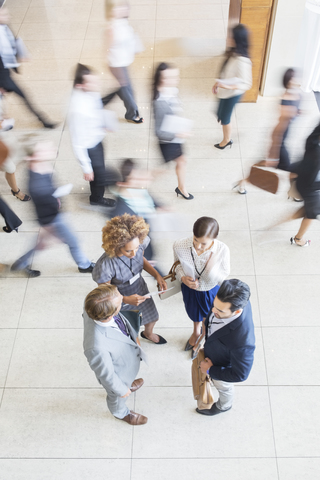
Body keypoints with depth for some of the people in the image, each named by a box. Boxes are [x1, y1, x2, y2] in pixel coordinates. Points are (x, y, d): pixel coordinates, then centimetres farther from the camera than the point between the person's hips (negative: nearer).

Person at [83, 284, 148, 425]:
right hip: (119, 374, -4)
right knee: (118, 397, 32)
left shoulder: (93, 308, -33)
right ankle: (121, 413, 65)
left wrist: (133, 336, 10)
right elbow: (106, 375, -28)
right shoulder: (97, 347, -50)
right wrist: (121, 390, -9)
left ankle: (128, 384, 73)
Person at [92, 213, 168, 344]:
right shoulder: (104, 265, -42)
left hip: (141, 290, 5)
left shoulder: (139, 243, -28)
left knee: (152, 318, 32)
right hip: (120, 299, -5)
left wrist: (157, 275, -15)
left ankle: (148, 334, 70)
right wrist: (126, 300, -40)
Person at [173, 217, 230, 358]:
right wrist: (183, 278, -28)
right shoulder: (179, 245, -31)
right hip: (189, 289, 2)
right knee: (194, 315, 34)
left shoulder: (222, 251, -35)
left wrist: (211, 269, -44)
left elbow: (223, 280, -22)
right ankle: (196, 332, 72)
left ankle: (202, 338, 65)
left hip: (211, 291, -2)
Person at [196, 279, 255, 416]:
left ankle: (223, 406, 64)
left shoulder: (242, 342, -50)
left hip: (223, 366, -5)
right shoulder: (229, 301, -32)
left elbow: (240, 375, -32)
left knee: (223, 386, 30)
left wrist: (210, 370, -20)